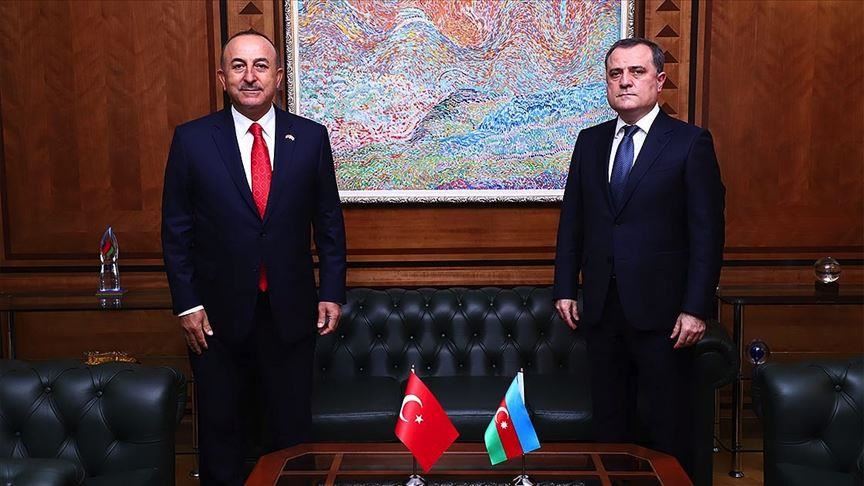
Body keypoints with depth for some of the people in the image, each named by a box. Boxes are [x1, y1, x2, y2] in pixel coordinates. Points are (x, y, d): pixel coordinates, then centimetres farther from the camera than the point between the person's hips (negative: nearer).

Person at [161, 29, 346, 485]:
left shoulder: (311, 137, -2)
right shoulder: (192, 139, -4)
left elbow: (329, 221, 3)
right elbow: (176, 229, -1)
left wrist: (332, 292, 0)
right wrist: (187, 304, -5)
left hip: (291, 311, 1)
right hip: (218, 313, 0)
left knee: (292, 426, 14)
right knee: (220, 429, 15)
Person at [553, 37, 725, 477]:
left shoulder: (690, 143, -6)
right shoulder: (590, 141, 8)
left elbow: (707, 231, -9)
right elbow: (572, 219, 10)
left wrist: (696, 308, -13)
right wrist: (565, 288, 6)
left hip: (661, 310, -4)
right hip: (601, 307, 5)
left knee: (667, 424, 7)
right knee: (608, 419, 15)